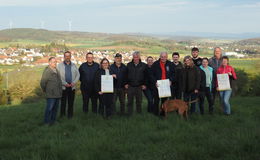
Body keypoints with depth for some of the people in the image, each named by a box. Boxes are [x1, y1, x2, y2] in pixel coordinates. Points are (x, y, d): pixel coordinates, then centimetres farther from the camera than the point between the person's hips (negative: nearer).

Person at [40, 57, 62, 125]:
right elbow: (42, 83, -11)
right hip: (51, 95, -8)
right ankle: (47, 122, 5)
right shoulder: (47, 71, -13)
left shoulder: (56, 70, 13)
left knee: (55, 108, 13)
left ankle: (53, 120, 25)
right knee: (49, 108, -5)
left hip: (57, 94, 8)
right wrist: (45, 91, -2)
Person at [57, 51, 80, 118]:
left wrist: (74, 82, -7)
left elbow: (78, 75, 8)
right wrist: (65, 83, -13)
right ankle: (62, 115, 9)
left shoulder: (74, 65, 11)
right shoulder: (60, 65, 3)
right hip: (63, 87, -2)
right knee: (63, 101, 0)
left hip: (72, 87, 2)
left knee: (71, 102, 6)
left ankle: (70, 115, 14)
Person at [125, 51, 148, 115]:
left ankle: (139, 113, 18)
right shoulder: (129, 65, 6)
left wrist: (144, 84, -1)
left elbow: (146, 76, 5)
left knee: (139, 101, 7)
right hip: (130, 86, 1)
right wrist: (126, 83, 2)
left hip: (139, 86, -1)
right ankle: (129, 114, 14)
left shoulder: (144, 65, 2)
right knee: (130, 101, 5)